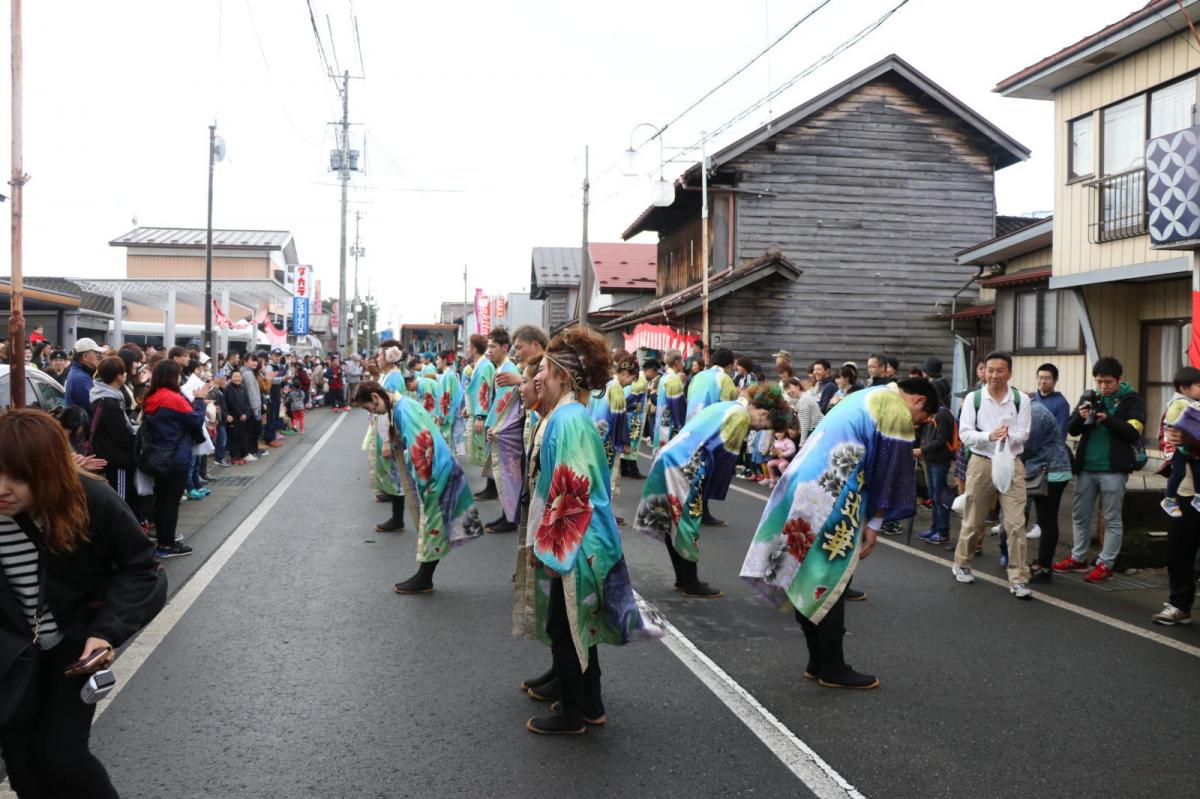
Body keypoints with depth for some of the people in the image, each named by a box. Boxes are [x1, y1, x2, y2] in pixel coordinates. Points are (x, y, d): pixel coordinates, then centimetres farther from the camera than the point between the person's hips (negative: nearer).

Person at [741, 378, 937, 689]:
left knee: (807, 577, 12)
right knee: (831, 581, -1)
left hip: (803, 482, 9)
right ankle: (832, 668, 8)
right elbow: (888, 472, -5)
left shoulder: (866, 396, 24)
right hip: (832, 496, -9)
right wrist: (874, 524, 2)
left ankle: (817, 661, 22)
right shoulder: (898, 413, -4)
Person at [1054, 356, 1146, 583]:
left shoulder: (1131, 401, -1)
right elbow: (1072, 430, 8)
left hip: (1113, 470, -5)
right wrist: (1080, 417, -13)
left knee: (1112, 520, 3)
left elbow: (1134, 434, -10)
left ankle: (1105, 564, 8)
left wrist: (1107, 419, -21)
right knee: (1080, 516, 12)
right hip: (1085, 468, 5)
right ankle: (1078, 558, 24)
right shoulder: (1089, 397, 10)